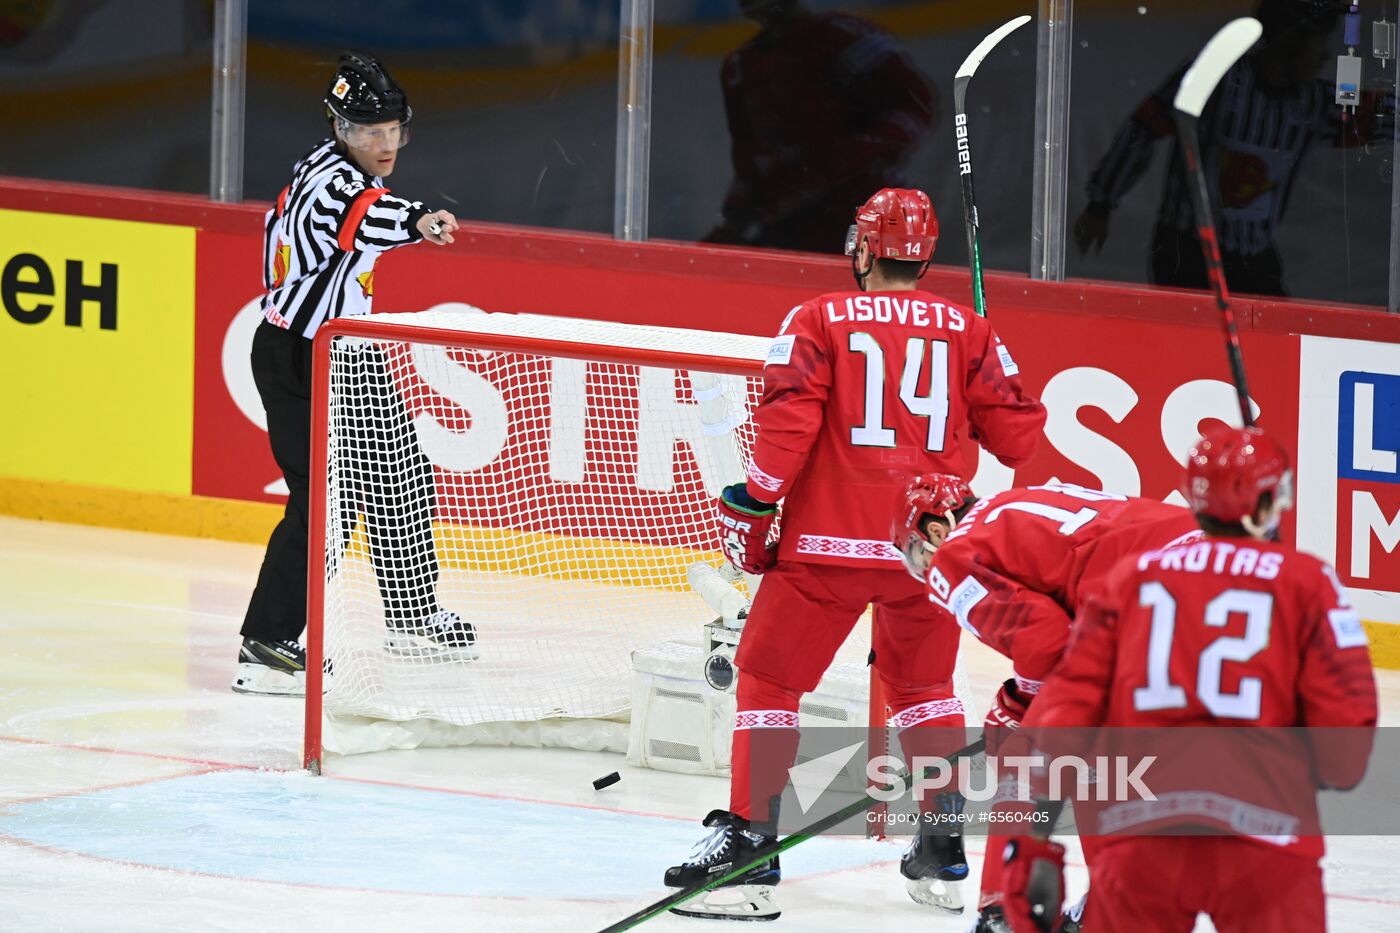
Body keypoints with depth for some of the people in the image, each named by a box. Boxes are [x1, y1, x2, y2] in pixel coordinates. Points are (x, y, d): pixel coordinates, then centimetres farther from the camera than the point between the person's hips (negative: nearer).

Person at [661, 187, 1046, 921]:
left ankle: (748, 838, -2)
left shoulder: (819, 321, 0)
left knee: (768, 677, 6)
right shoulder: (966, 332, 8)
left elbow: (789, 421, -11)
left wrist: (753, 504, -2)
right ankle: (943, 849, 22)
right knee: (923, 686, 22)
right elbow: (1017, 435, 7)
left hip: (829, 538, -4)